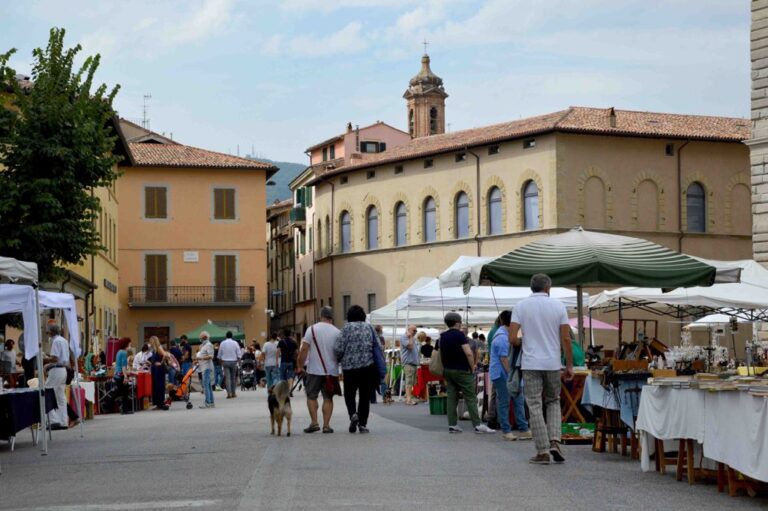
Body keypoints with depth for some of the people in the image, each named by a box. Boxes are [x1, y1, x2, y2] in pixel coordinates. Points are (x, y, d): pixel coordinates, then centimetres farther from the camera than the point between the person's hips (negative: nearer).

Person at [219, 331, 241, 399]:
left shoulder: (222, 343, 1)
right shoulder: (235, 343, -2)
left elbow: (219, 355, 5)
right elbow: (238, 354, -4)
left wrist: (220, 362, 16)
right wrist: (238, 359, 9)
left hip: (225, 362, 0)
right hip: (233, 361, 0)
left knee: (227, 377, -3)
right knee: (233, 377, 9)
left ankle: (229, 393, -13)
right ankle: (233, 393, 11)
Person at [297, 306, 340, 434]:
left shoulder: (312, 329, -4)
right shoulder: (337, 332, 1)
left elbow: (304, 349, -7)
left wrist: (300, 366, 0)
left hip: (314, 370, -1)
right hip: (331, 370, 2)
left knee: (311, 396, 10)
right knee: (328, 398, 7)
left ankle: (314, 422, 1)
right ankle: (326, 425, 3)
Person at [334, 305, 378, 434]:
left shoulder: (347, 328, -5)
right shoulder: (369, 327, 5)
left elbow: (338, 348, -10)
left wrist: (339, 359, 10)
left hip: (350, 367, -2)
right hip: (368, 365, 2)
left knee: (349, 394, 12)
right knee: (365, 396, 8)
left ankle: (353, 414, -12)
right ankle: (362, 424, 6)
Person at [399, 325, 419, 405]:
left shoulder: (413, 338, 22)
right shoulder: (404, 337, -6)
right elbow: (410, 346, -20)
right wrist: (410, 337, -11)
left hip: (414, 362, 10)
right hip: (408, 362, -9)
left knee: (413, 382, 9)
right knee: (409, 381, -15)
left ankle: (409, 397, 13)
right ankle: (409, 399, -21)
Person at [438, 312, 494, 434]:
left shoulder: (442, 337, 9)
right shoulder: (460, 335, -12)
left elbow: (439, 354, 15)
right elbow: (468, 353, -20)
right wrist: (472, 367, -9)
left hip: (447, 370, 7)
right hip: (461, 370, -7)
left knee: (451, 398, 7)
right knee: (471, 398, -4)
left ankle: (452, 425, 4)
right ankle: (477, 425, -7)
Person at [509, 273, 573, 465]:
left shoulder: (521, 306, -2)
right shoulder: (558, 306, 1)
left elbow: (512, 338, -7)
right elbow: (566, 338, -1)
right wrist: (569, 365, 7)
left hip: (531, 364, -1)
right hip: (553, 363, 1)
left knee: (535, 406, 1)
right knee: (553, 402, 18)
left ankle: (543, 452, -1)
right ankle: (554, 442, 1)